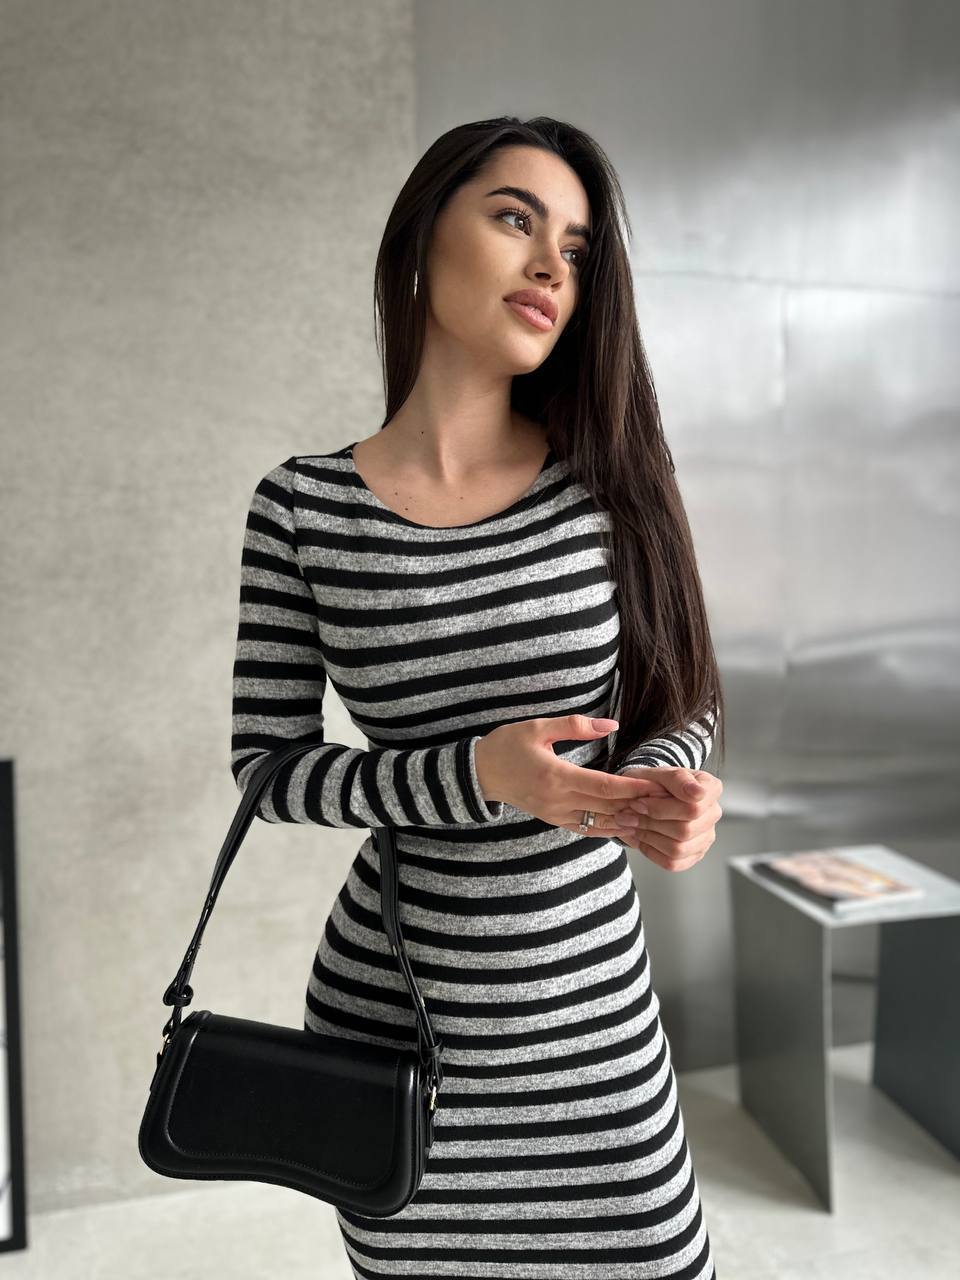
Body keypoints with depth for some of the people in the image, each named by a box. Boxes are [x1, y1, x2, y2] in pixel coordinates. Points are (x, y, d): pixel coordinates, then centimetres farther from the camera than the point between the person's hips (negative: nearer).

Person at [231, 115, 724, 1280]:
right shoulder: (303, 506, -8)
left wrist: (669, 787, -19)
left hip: (593, 1015, 1)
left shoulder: (611, 482, -6)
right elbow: (267, 764, -6)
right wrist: (474, 776, -20)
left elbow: (683, 707, 3)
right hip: (389, 1009, 0)